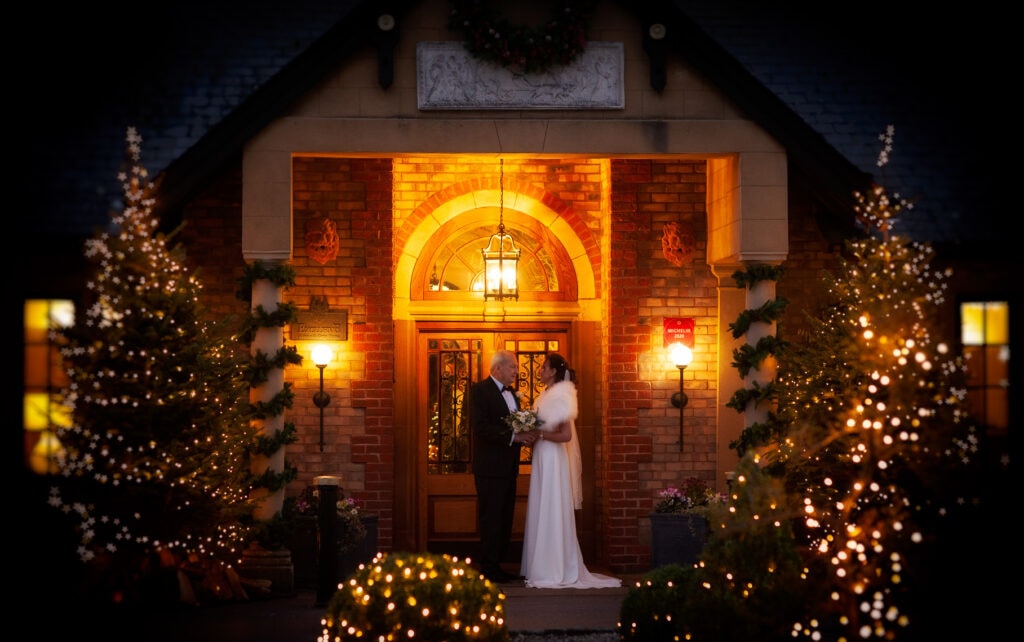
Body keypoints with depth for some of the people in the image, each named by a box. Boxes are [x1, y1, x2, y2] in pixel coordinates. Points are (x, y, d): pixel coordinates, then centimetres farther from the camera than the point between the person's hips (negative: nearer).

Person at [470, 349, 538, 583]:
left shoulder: (511, 392, 17)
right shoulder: (479, 390, -9)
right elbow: (480, 427, -20)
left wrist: (526, 435, -2)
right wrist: (513, 436, -23)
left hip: (508, 467, 9)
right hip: (490, 467, -8)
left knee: (505, 518, 10)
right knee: (491, 518, -6)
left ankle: (497, 565, 15)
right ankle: (488, 568, -2)